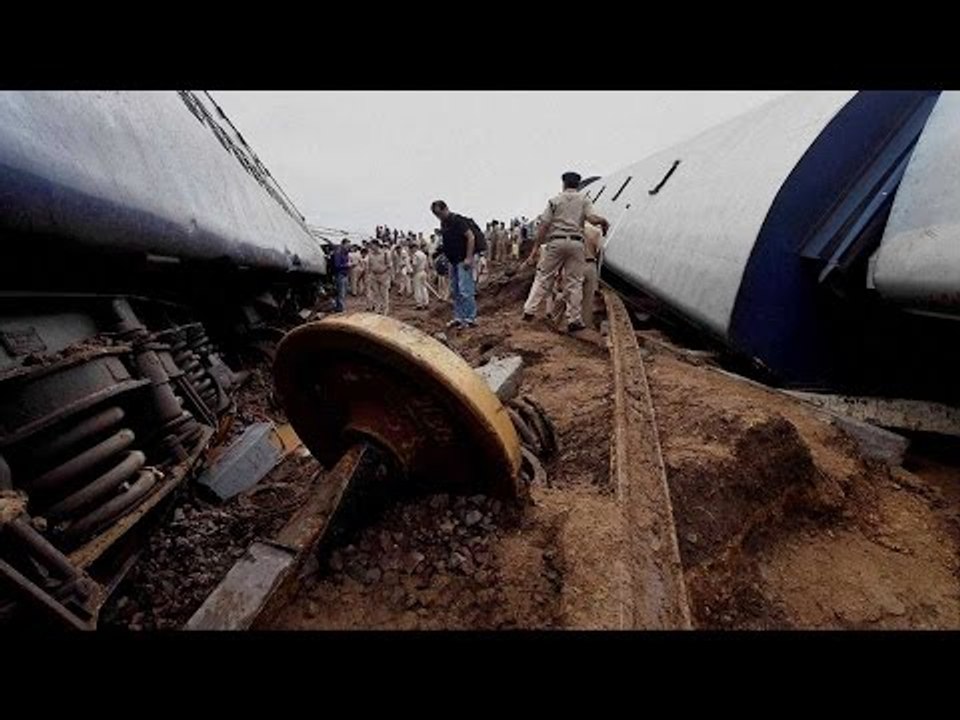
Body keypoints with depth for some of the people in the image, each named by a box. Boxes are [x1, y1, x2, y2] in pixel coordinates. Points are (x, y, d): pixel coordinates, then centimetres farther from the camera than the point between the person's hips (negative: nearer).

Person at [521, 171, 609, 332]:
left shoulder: (555, 200, 11)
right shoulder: (584, 200, 13)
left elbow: (544, 225, 2)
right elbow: (593, 218, -4)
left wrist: (535, 248, 2)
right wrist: (604, 222, 18)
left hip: (556, 242, 0)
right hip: (576, 243, 1)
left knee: (543, 276, 7)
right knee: (574, 282, 3)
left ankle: (529, 310, 2)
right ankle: (574, 320, 4)